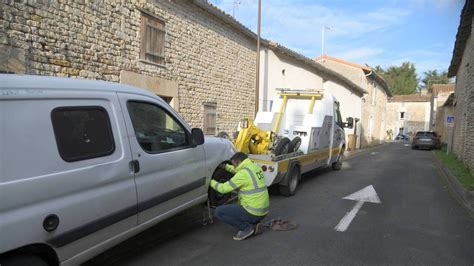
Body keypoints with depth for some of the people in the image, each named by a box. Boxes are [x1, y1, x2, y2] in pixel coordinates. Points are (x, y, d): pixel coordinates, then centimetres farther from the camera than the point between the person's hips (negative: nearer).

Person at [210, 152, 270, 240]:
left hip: (253, 212, -9)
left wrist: (211, 182, 4)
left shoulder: (243, 173, -19)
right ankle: (254, 224, 14)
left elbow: (224, 188, -12)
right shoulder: (255, 167, 6)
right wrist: (226, 166, 27)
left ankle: (246, 228, -1)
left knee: (219, 212, -3)